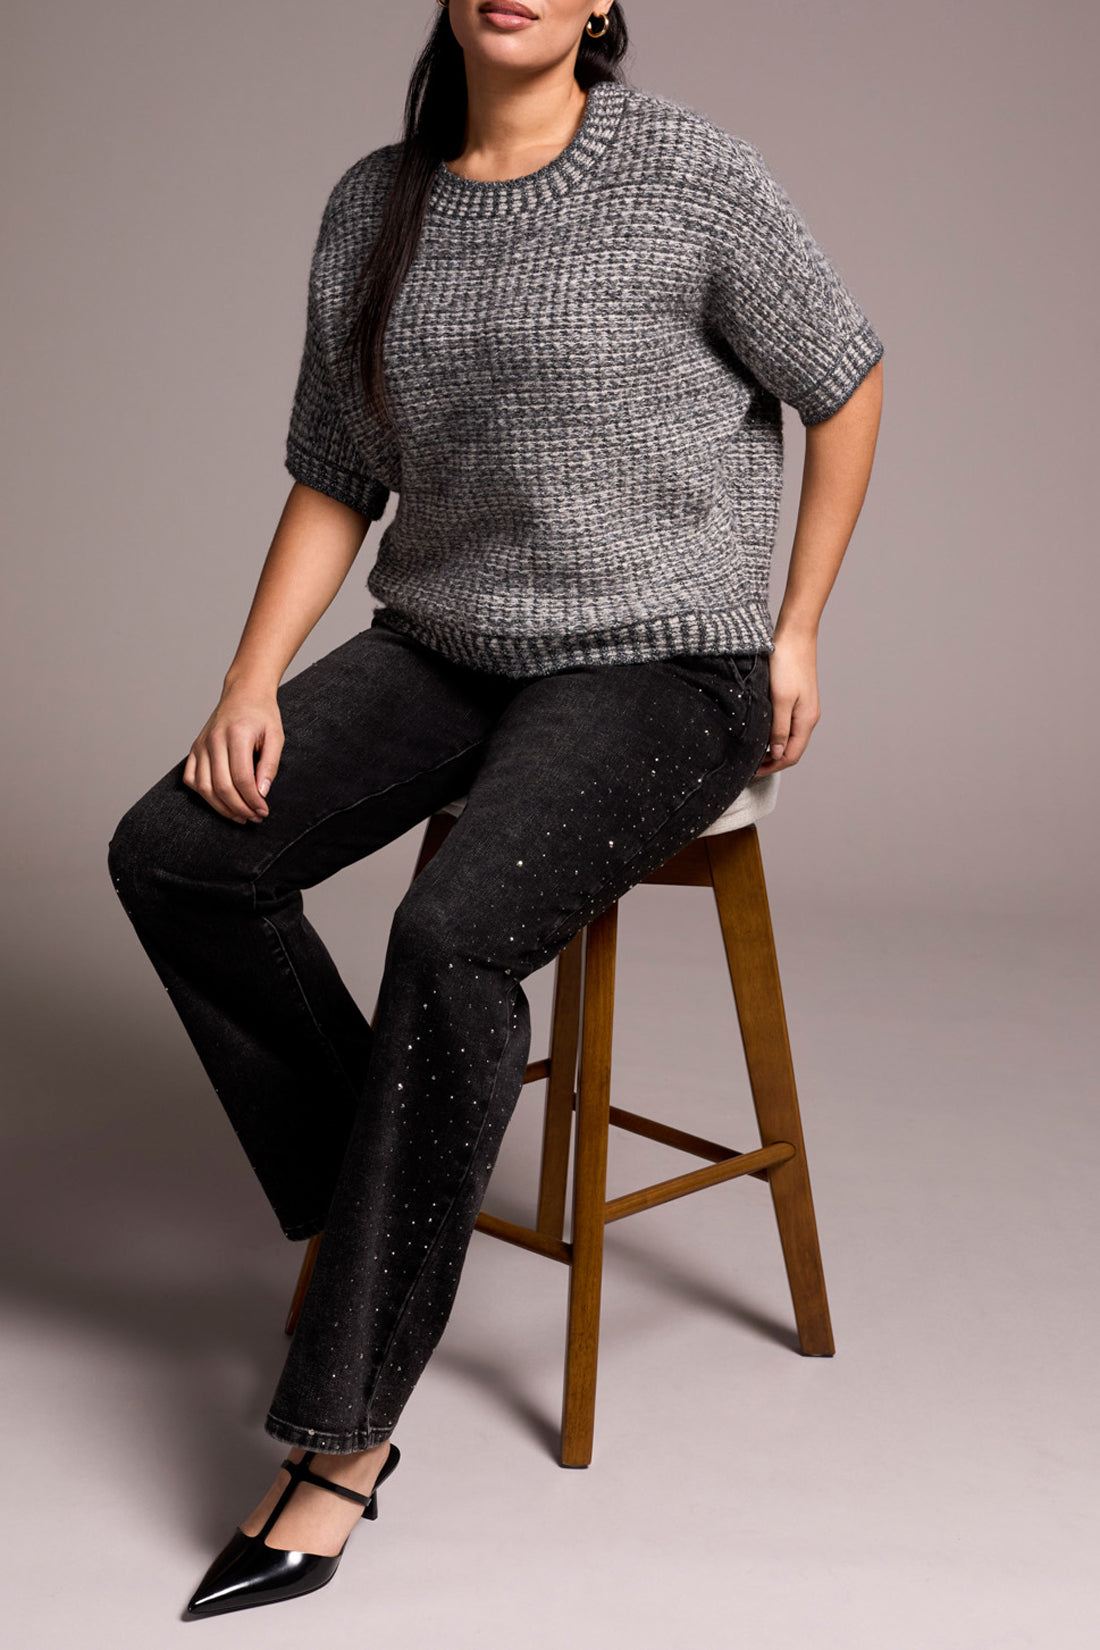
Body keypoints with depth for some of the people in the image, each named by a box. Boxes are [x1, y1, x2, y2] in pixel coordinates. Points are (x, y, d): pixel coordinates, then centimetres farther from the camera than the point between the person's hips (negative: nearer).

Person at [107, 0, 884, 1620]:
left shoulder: (690, 174, -8)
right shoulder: (370, 210, 7)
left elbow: (844, 384, 2)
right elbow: (336, 481, 10)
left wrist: (795, 632, 0)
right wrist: (254, 683, -3)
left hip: (656, 667, -5)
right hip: (444, 645, 6)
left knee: (453, 934, -30)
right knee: (171, 853, -13)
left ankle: (345, 1433, -17)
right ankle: (370, 1208, 6)